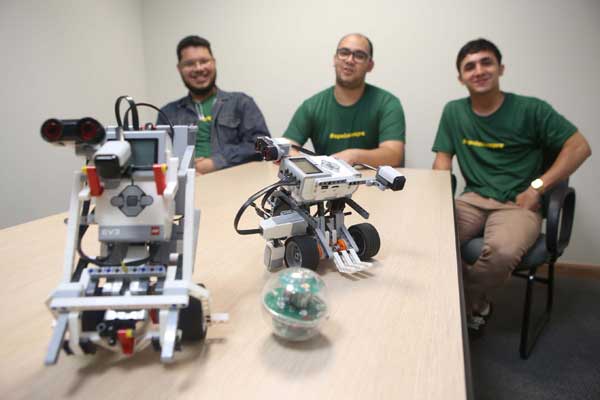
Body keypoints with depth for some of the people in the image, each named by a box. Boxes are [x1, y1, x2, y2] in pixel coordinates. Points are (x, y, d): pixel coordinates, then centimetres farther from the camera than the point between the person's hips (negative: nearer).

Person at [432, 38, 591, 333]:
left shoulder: (530, 109, 1)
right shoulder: (453, 112, 11)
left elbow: (579, 147, 1)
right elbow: (443, 158, 11)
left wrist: (537, 187, -9)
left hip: (516, 204, -3)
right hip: (473, 199, 3)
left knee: (502, 252, -35)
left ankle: (465, 303, -1)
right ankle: (476, 303, 0)